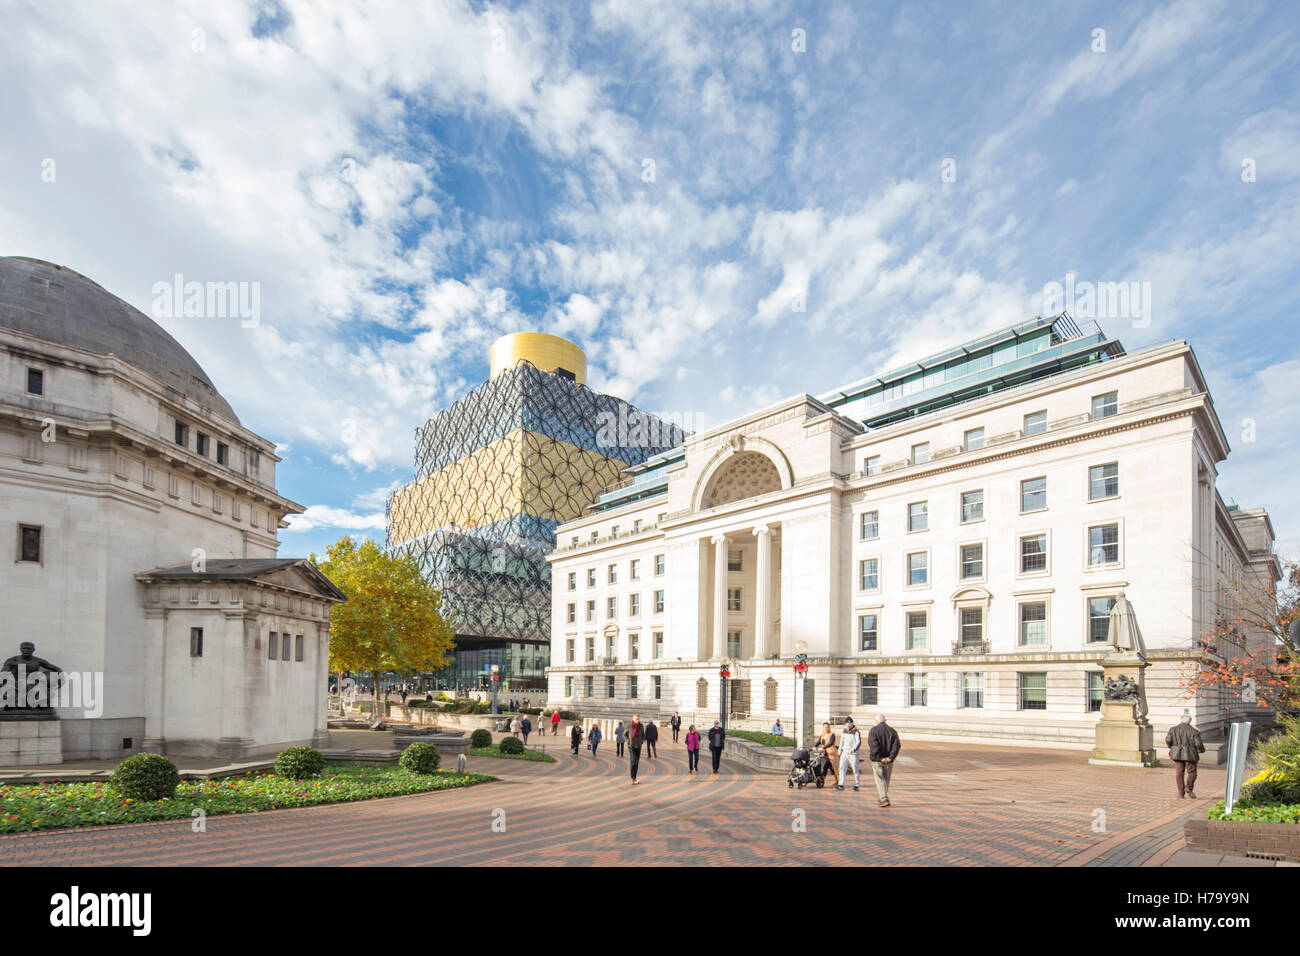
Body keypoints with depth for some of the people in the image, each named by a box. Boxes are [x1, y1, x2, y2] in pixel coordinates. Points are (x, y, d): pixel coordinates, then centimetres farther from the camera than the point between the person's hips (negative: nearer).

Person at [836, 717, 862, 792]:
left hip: (853, 753, -5)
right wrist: (840, 750, 18)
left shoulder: (856, 732, -7)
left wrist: (853, 749, -28)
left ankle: (856, 785, 14)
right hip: (844, 752, 5)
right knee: (842, 767, -5)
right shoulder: (844, 731, 13)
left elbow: (858, 742, -14)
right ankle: (841, 784, -5)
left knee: (855, 770, 1)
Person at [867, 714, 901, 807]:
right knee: (886, 779, 17)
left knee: (879, 780, -1)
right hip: (889, 761, 4)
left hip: (877, 760, -4)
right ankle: (882, 798, 27)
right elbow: (897, 745, -6)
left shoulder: (873, 730, -6)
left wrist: (879, 757, -14)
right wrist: (890, 757, -9)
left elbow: (873, 745, -18)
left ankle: (884, 799, -13)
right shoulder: (892, 730, 4)